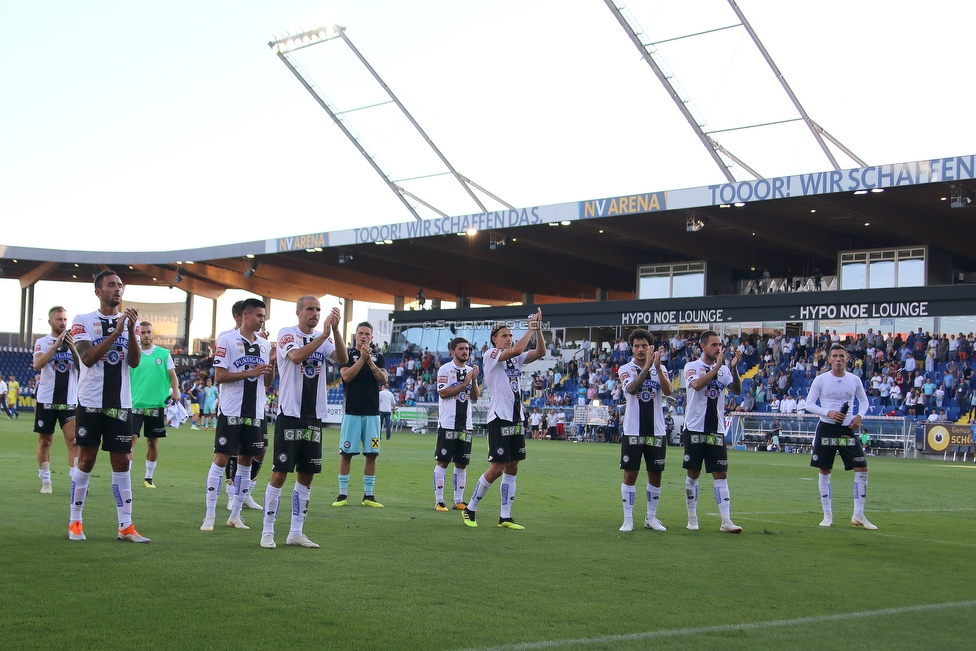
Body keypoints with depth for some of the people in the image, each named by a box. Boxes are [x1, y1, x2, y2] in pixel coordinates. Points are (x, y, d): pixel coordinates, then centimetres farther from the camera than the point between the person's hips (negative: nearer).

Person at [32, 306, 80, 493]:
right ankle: (45, 481, 17)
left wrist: (73, 349, -15)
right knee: (44, 441, 7)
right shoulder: (42, 342, 2)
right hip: (46, 400, -1)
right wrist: (56, 346, -21)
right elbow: (37, 365, -15)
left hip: (69, 400, 1)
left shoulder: (74, 342, 8)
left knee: (73, 439, -11)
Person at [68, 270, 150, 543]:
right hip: (91, 402, -3)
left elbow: (134, 362, -3)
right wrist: (116, 332, -20)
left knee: (122, 462, 2)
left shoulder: (130, 322, 8)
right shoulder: (83, 321, -1)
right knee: (86, 460, 2)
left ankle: (125, 526, 5)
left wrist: (131, 329, -17)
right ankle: (75, 523, 13)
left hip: (120, 404, 3)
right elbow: (87, 357, -14)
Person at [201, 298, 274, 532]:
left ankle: (235, 515, 16)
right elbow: (219, 376, -12)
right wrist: (250, 372, -19)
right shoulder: (227, 340, -5)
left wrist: (271, 366, -5)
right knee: (221, 459, -5)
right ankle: (209, 517, -1)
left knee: (246, 461, 8)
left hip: (255, 413, 6)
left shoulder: (264, 344, 12)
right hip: (231, 411, -6)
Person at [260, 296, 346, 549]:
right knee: (280, 473, -4)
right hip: (289, 414, -5)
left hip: (314, 417, 5)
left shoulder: (324, 338, 10)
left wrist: (335, 330, -20)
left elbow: (342, 360, -8)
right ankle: (267, 531, 4)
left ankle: (296, 532, 15)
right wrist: (324, 334, -29)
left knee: (307, 474, 7)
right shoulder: (286, 334, -4)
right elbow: (297, 356, -25)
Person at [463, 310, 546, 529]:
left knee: (512, 468, 7)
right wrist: (530, 329, -13)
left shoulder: (516, 359, 14)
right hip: (499, 419, -7)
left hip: (517, 419, 7)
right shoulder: (490, 355, -7)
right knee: (496, 469, -7)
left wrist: (538, 329, -8)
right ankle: (470, 509, 8)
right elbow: (517, 350, -23)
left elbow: (540, 352, 2)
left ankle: (505, 517, 12)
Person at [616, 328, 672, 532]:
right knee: (630, 474, -1)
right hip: (633, 431, -2)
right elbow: (631, 389, -21)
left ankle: (651, 517, 19)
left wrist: (657, 367, -26)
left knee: (655, 475, 7)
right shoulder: (626, 369, 0)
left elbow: (668, 391, -13)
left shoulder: (660, 369, 5)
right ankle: (628, 519, 5)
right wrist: (646, 367, -33)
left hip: (656, 431, 2)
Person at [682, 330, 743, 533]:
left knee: (721, 474, -1)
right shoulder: (692, 366, -3)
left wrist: (734, 368, -18)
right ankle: (692, 518, 16)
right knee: (693, 474, 5)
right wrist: (717, 366, -24)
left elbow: (737, 390, -5)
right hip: (695, 429, -3)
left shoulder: (723, 370, 9)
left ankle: (726, 521, -3)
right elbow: (697, 385, -23)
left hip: (717, 430, 3)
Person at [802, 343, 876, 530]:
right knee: (824, 471, 2)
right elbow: (809, 404, -2)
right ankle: (827, 515, 13)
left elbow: (864, 401, 17)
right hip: (826, 428, -2)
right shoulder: (821, 380, -3)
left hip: (847, 429, 2)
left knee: (862, 468, -6)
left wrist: (859, 416, -4)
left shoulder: (854, 380, 3)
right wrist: (828, 413, -18)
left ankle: (858, 515, 3)